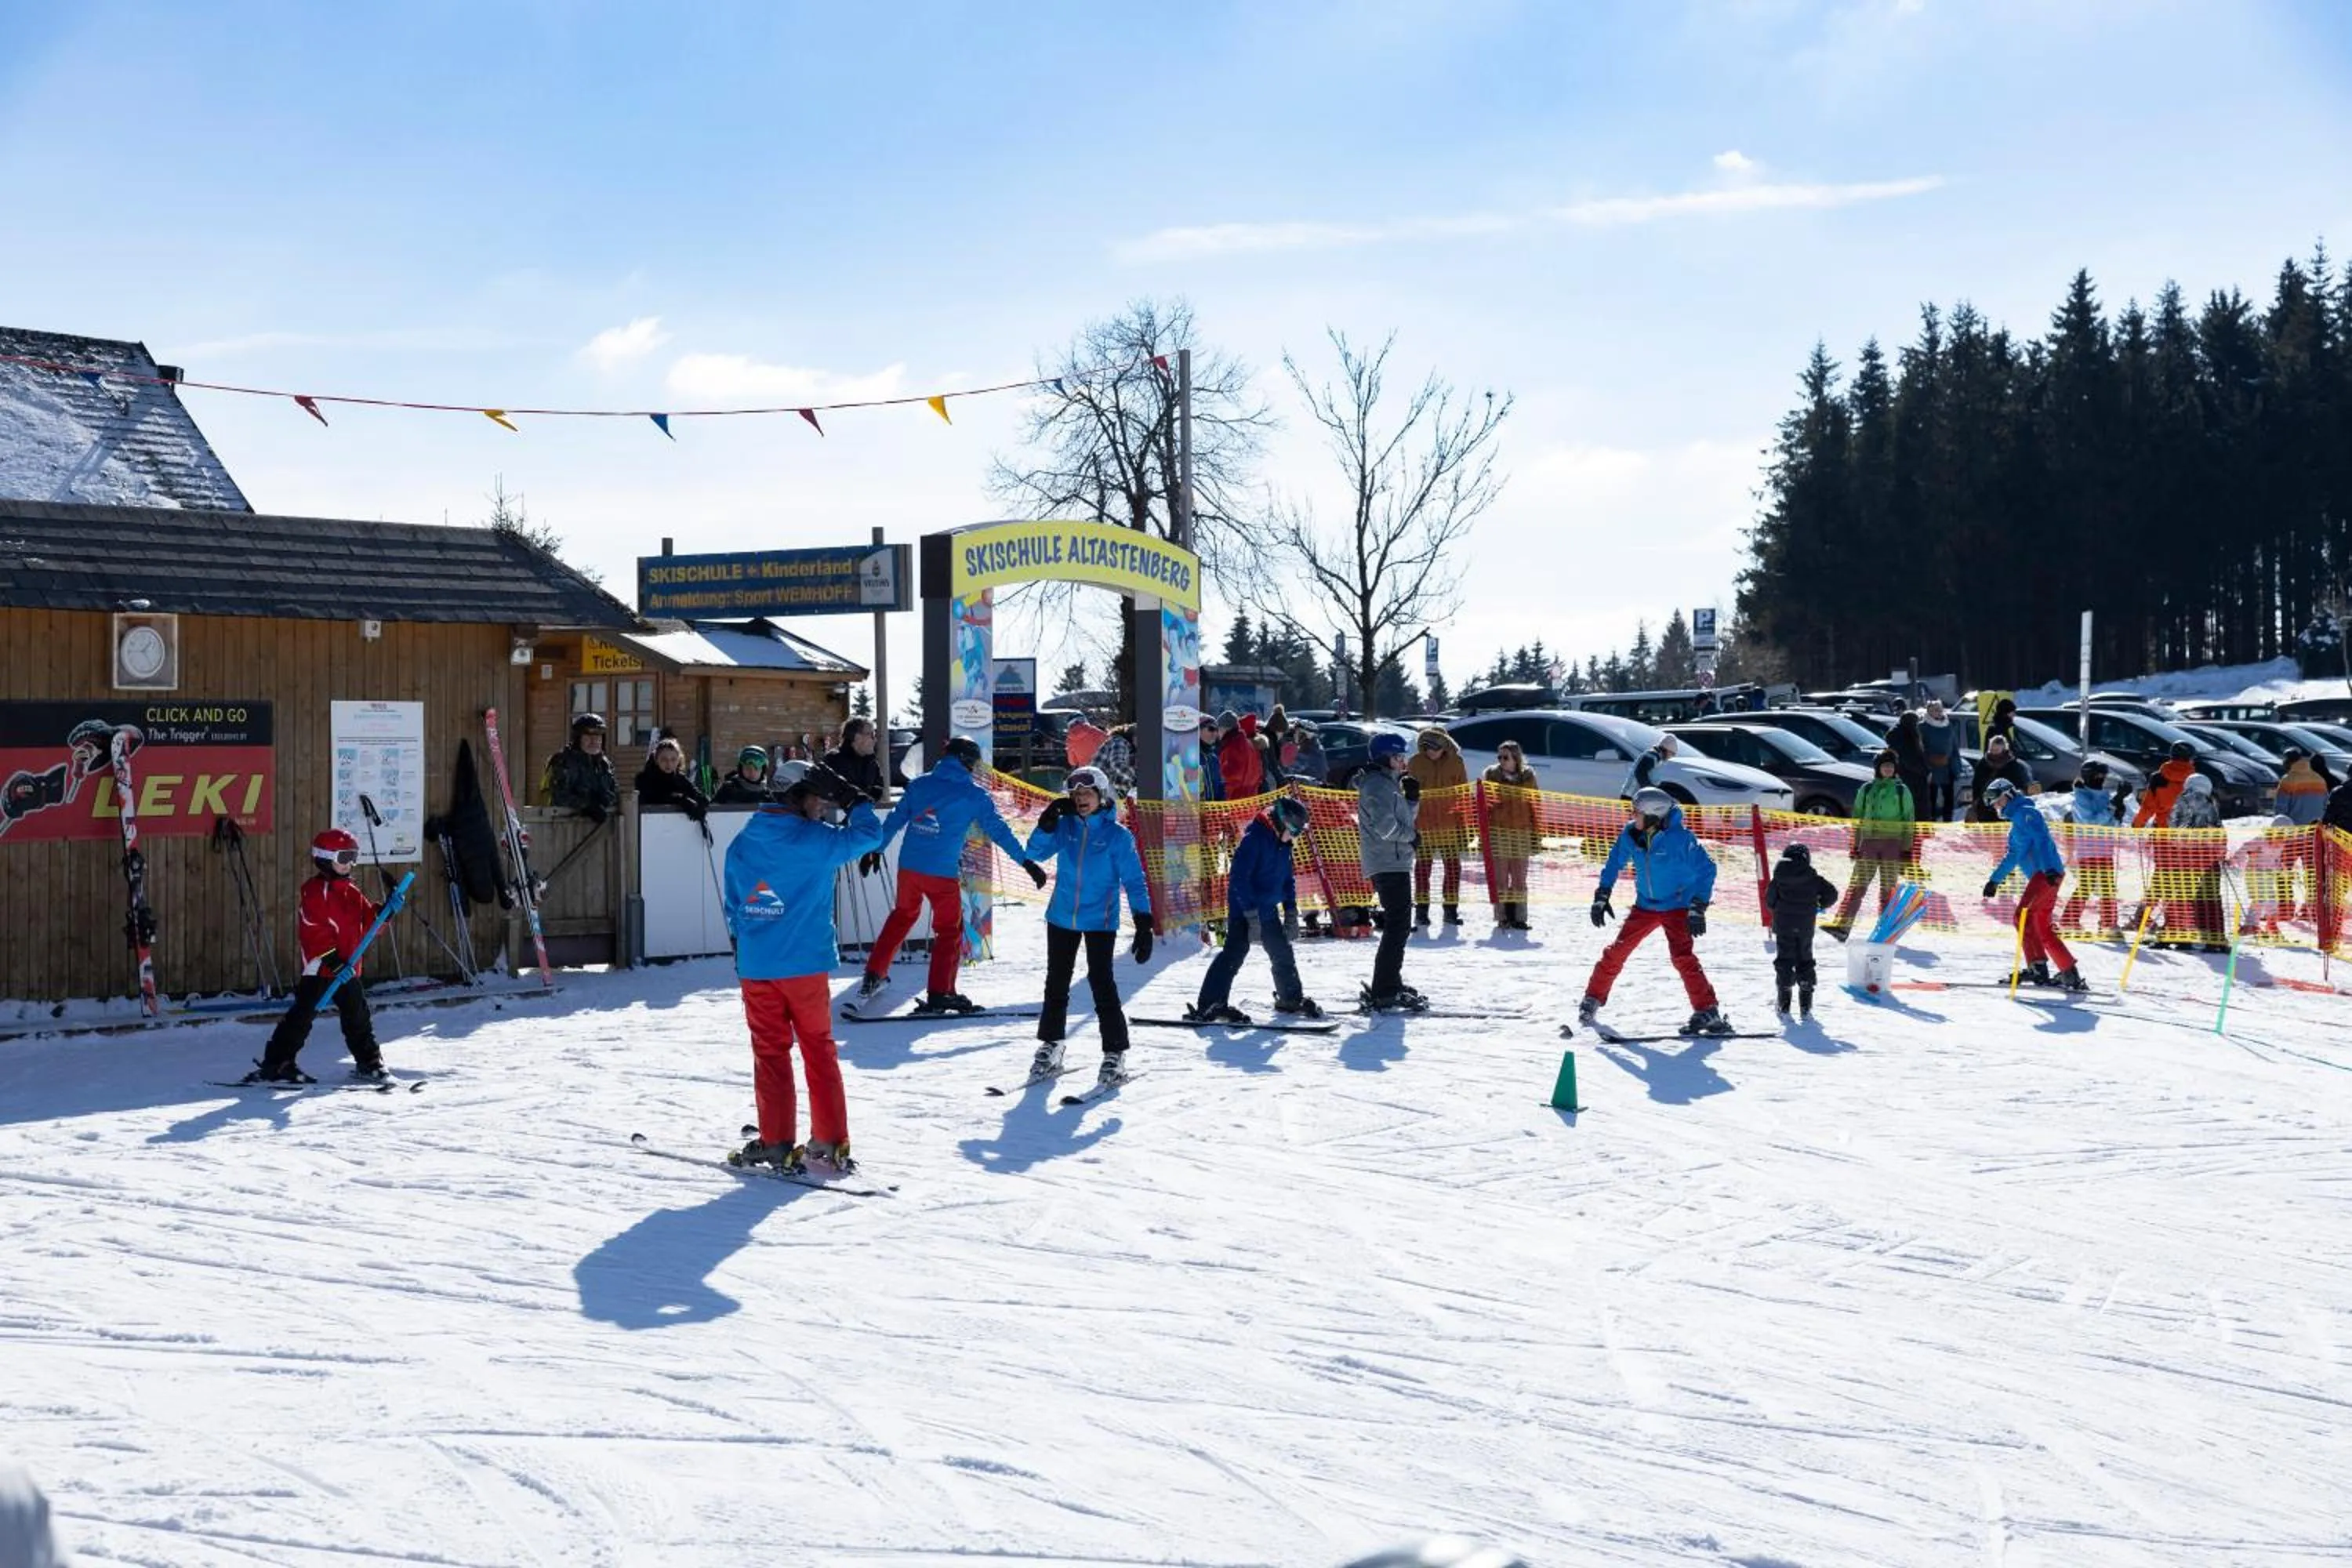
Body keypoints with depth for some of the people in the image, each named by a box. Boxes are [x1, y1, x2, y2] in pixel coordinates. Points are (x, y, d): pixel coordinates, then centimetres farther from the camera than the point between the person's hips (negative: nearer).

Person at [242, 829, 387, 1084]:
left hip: (347, 967, 8)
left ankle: (368, 1062, 26)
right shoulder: (316, 891, -12)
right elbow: (313, 929, -19)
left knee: (358, 1014, 14)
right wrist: (331, 958, -25)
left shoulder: (352, 892, 14)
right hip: (320, 966, -8)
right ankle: (275, 1064, -3)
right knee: (303, 1014, -8)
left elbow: (368, 922, 16)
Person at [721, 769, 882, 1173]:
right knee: (819, 1049, 9)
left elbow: (733, 907, 12)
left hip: (755, 968, 3)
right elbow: (868, 833, 0)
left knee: (769, 1052, 9)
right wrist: (857, 799, 16)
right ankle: (830, 1143, 10)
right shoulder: (816, 840, -10)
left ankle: (776, 1144, 7)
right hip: (806, 964, -3)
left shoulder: (742, 844, 6)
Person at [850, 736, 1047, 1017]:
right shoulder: (974, 794, -4)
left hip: (909, 867, 4)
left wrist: (875, 850, 20)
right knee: (950, 930, 10)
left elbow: (895, 820, 11)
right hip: (943, 874, -4)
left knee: (903, 915, 26)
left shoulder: (920, 784, 7)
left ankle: (874, 975, 25)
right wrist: (1027, 862, -1)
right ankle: (939, 994, 6)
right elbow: (999, 830, -4)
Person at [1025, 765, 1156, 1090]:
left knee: (1102, 984, -11)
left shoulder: (1118, 835, -8)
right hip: (1061, 918, 4)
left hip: (1100, 921, -4)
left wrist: (1145, 925, -14)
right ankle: (1050, 1047, 28)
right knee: (1056, 984, 13)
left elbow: (1134, 881, -8)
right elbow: (1035, 853, -5)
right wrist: (1048, 822, -20)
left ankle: (1115, 1055, -4)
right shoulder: (1066, 827, 2)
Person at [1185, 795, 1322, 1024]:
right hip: (1244, 909, -9)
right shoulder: (1254, 839, -18)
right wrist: (1251, 912, -24)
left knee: (1282, 953, 17)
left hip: (1268, 910, 9)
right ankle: (1208, 1006, -18)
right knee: (1235, 953, -16)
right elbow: (1239, 877, -23)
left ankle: (1291, 999, 36)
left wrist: (1291, 911, 14)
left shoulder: (1282, 844, 10)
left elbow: (1288, 878, 21)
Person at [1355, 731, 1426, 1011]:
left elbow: (1404, 819, 24)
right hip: (1389, 864, -11)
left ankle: (1391, 985, 27)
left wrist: (1411, 799, 9)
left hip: (1396, 864, 11)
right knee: (1397, 927, -13)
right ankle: (1383, 994, -16)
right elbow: (1384, 825, -22)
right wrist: (1410, 835, -8)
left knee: (1399, 925, 18)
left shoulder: (1389, 783, 20)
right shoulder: (1376, 785, -12)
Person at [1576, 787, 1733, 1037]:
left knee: (1682, 956, -22)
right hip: (1645, 905, 6)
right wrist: (1601, 897, 5)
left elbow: (1706, 870, -17)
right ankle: (1592, 1001, 23)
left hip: (1677, 906, -6)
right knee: (1616, 952, 7)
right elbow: (1614, 864, 9)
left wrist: (1698, 909, -22)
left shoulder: (1680, 838, -24)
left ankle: (1708, 1013, -20)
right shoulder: (1630, 835, -8)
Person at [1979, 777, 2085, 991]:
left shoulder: (2025, 813, -3)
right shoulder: (2016, 820, 26)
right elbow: (2012, 856, 36)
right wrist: (1994, 880, 38)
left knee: (2023, 915, -18)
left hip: (2047, 874, -10)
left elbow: (2042, 839, -19)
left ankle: (2037, 967, -25)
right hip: (2042, 875, 10)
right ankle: (2070, 974, 10)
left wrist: (2049, 868, -31)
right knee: (2042, 929, 10)